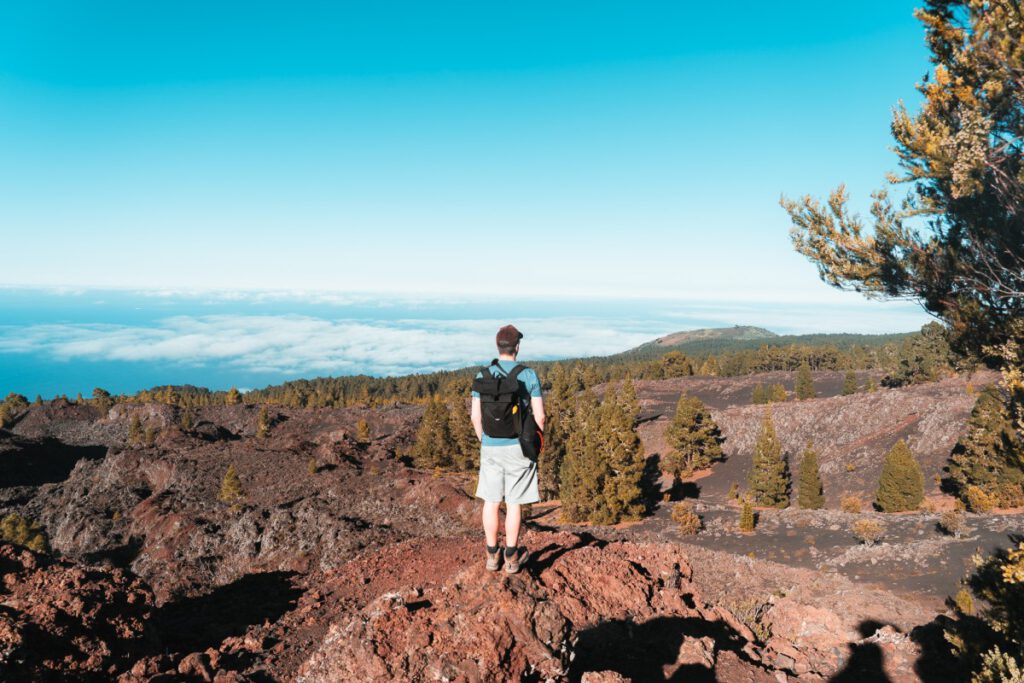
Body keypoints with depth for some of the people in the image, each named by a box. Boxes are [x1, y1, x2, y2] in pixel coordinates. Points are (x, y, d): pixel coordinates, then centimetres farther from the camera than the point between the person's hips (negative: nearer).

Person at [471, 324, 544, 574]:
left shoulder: (483, 375, -2)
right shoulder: (529, 375, -8)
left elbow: (475, 416, -1)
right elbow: (539, 416, -7)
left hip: (490, 447, 2)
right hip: (518, 447, -2)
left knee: (491, 501, 13)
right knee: (514, 502, 7)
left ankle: (493, 555, 22)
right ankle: (512, 557, 17)